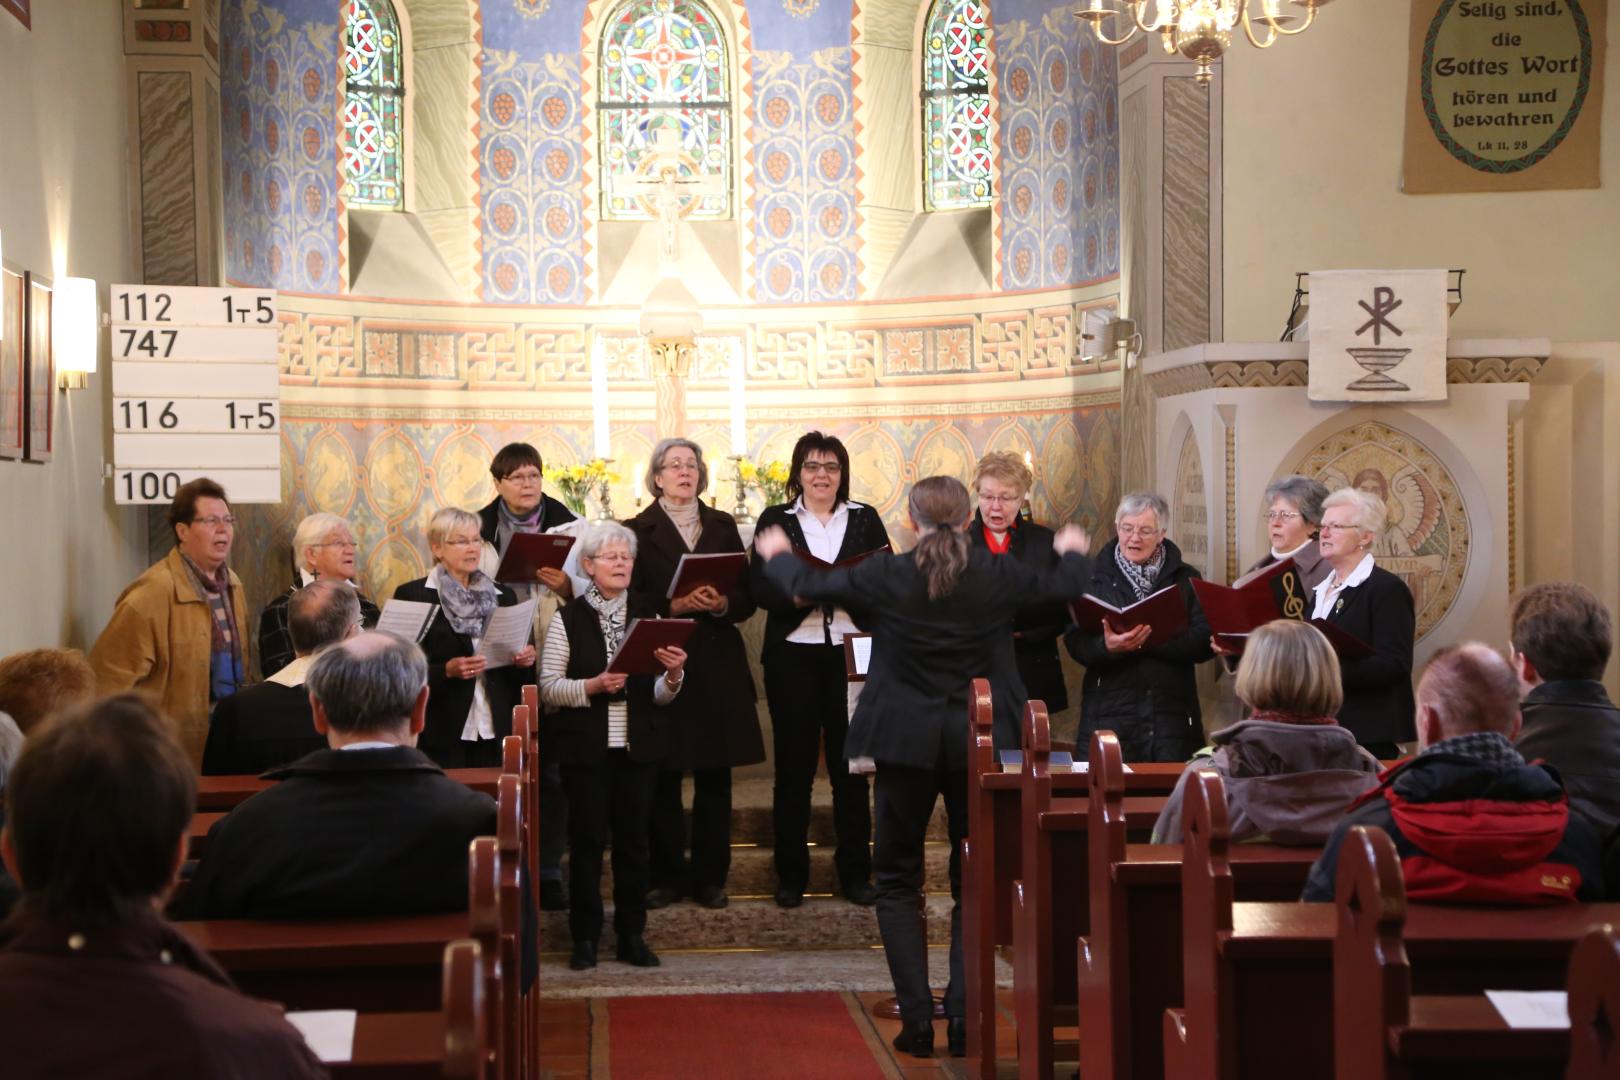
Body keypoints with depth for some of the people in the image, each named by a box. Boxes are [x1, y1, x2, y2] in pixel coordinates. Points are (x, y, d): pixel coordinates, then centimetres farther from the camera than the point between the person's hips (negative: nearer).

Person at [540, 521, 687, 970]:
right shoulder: (568, 619, 0)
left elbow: (661, 696, 6)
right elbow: (548, 687, -4)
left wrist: (673, 675, -14)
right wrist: (592, 687, -18)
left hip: (637, 747, 3)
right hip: (586, 747, -2)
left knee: (633, 840, 6)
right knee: (587, 840, 0)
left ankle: (632, 935, 16)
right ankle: (585, 937, 10)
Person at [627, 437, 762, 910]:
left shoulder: (723, 526, 12)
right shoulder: (639, 530, 3)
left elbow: (748, 596, 8)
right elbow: (631, 600, -5)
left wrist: (722, 604, -12)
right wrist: (675, 604, -18)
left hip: (717, 666, 3)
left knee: (715, 777, 4)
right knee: (663, 777, 0)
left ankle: (711, 876, 11)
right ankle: (667, 875, 8)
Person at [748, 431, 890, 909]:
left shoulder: (865, 520, 9)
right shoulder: (775, 520, 5)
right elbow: (759, 587, -4)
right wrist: (798, 594, -22)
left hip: (852, 653, 1)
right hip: (793, 655, -1)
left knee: (851, 765, 4)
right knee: (794, 767, 3)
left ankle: (855, 873, 12)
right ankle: (791, 874, 12)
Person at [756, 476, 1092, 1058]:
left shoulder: (886, 577, -10)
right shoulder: (998, 576, -6)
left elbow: (807, 583, 4)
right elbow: (1067, 582, 12)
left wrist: (776, 552, 26)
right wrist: (1073, 550, 35)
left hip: (906, 743, -1)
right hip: (981, 744, 1)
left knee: (898, 880, 11)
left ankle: (917, 1017, 2)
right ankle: (964, 1016, 5)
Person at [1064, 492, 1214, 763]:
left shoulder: (1186, 579, 10)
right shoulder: (1094, 576, 8)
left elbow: (1204, 644, -2)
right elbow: (1076, 644, -2)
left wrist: (1150, 640, -16)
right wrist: (1108, 647, -23)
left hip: (1172, 717, 1)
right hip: (1109, 717, -1)